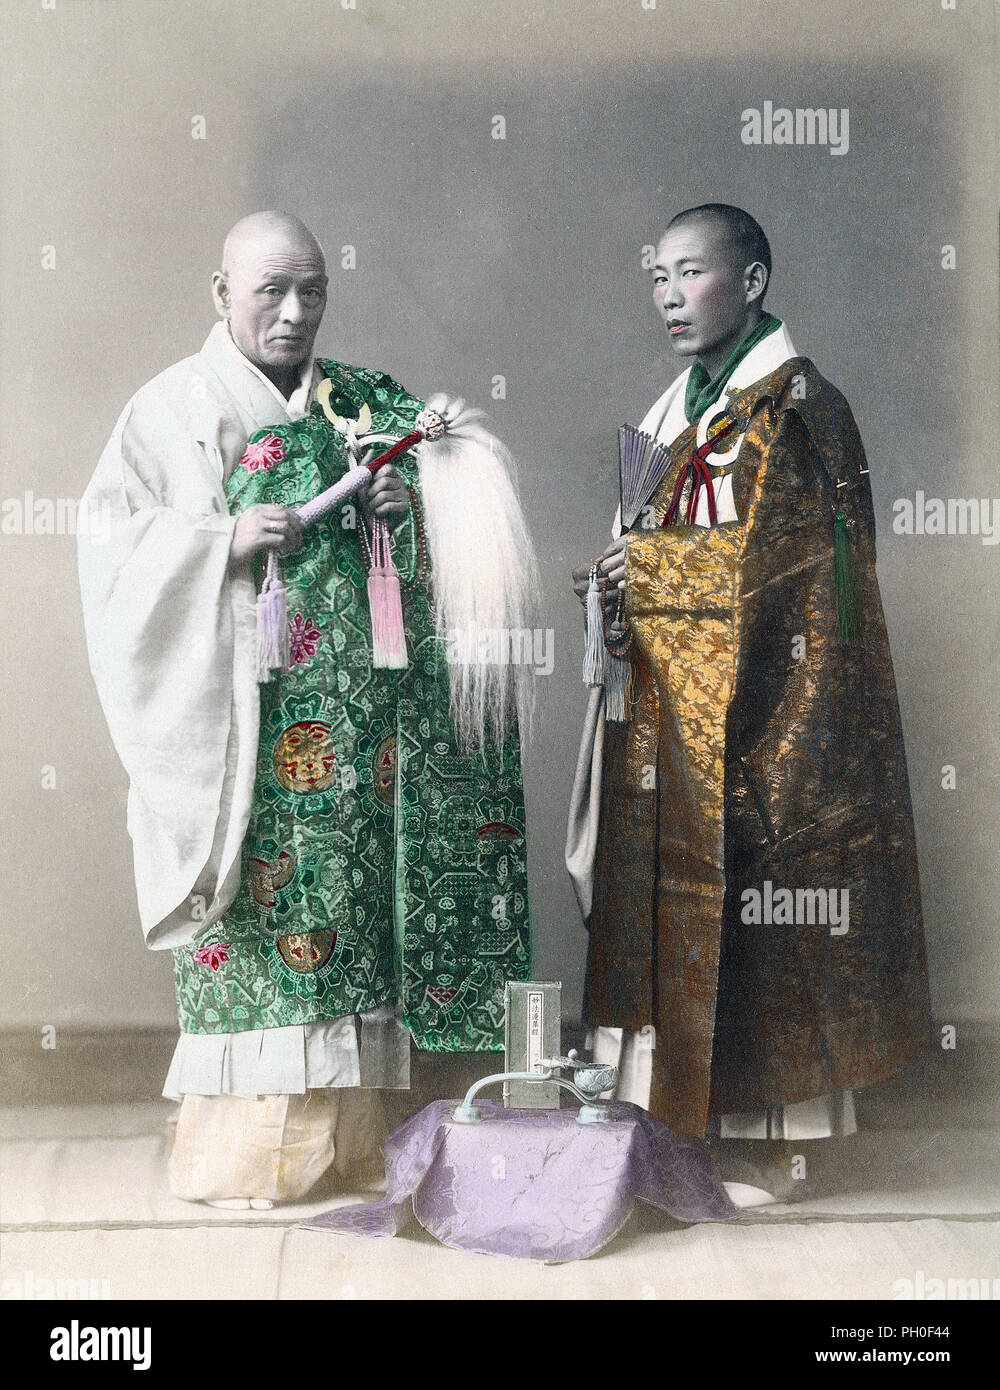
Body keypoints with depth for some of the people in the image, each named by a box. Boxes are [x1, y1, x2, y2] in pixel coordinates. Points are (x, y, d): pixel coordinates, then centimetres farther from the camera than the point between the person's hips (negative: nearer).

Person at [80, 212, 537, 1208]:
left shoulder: (361, 401, 14)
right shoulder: (173, 408, 3)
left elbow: (456, 497, 18)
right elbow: (115, 544, -4)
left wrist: (411, 504, -4)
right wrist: (227, 539, -17)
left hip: (357, 709, 4)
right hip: (244, 716, -4)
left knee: (349, 904, 5)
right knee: (259, 906, -5)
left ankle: (339, 1135, 16)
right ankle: (245, 1148, 6)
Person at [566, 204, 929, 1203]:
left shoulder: (797, 403, -9)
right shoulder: (681, 407, 16)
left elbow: (778, 553, -17)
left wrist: (644, 566, -12)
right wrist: (622, 605, -1)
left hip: (755, 716, -8)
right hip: (673, 709, 8)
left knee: (747, 891, -4)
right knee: (683, 891, 10)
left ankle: (772, 1136, 8)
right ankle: (694, 1108, 21)